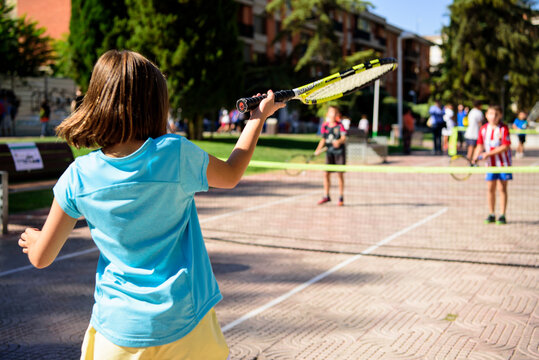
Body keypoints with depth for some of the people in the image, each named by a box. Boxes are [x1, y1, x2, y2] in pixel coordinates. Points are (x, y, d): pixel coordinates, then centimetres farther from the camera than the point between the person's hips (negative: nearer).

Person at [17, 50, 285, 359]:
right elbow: (230, 176, 7)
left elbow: (41, 258, -1)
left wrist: (32, 238, 24)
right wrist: (260, 115, 20)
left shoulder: (79, 177, -10)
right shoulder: (177, 153, -15)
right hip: (185, 323, 0)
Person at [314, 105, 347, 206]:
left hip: (339, 151, -3)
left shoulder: (340, 125, -7)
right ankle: (326, 196, 14)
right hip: (329, 152, 4)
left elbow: (344, 138, -17)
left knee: (340, 174, -1)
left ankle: (341, 197, 9)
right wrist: (318, 149, 1)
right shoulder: (325, 126, 3)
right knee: (326, 173, 2)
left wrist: (339, 141, -38)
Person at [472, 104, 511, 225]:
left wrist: (488, 154, -22)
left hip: (503, 163, -4)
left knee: (502, 188, 0)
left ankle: (502, 215, 7)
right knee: (490, 188, 5)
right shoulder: (483, 129, 1)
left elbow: (505, 147, -17)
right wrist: (475, 157, -10)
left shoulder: (504, 128, -12)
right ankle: (491, 215, 14)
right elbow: (480, 146, 7)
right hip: (490, 163, 4)